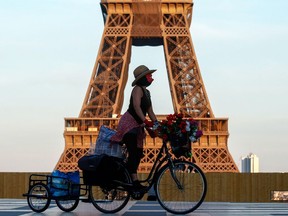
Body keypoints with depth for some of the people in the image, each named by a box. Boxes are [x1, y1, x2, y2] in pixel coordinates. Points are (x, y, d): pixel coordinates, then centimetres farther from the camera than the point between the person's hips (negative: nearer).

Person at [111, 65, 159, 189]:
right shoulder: (138, 89, -11)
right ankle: (134, 181, -22)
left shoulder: (147, 92, 17)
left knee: (138, 154, 6)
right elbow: (137, 107, -24)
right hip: (129, 123, -10)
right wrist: (145, 121, -32)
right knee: (133, 153, -17)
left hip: (137, 126, 10)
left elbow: (150, 111, 15)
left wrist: (156, 123, 4)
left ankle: (129, 181, 11)